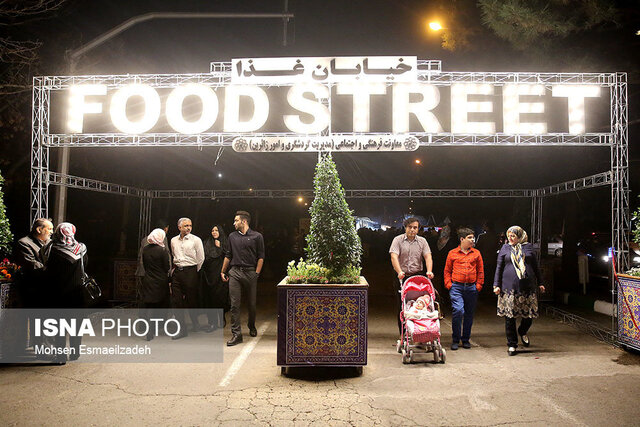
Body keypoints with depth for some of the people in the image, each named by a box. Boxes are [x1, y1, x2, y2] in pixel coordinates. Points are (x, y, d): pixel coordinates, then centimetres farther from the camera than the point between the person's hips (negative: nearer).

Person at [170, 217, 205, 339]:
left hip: (190, 271, -4)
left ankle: (195, 323, 26)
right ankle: (182, 330, 7)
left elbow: (201, 258, -1)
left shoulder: (196, 240, -3)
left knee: (191, 300, 3)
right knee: (176, 301, 0)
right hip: (177, 272, 4)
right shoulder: (173, 240, 11)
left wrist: (194, 272, 4)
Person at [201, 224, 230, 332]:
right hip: (209, 274, 2)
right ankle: (212, 323, 2)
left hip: (220, 274, -2)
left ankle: (222, 318, 19)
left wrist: (219, 247, -9)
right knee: (209, 297, -2)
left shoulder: (225, 243, 5)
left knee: (221, 296, -1)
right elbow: (203, 258, 10)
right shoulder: (207, 243, 11)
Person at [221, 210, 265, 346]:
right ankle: (236, 334, -2)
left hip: (250, 272, -2)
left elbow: (261, 257, 1)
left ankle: (252, 327, 32)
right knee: (234, 304, -5)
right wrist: (223, 272, 15)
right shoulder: (232, 236, 13)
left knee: (252, 303, 8)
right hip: (234, 272, 2)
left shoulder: (257, 237, 2)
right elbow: (228, 255, 19)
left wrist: (256, 273, -6)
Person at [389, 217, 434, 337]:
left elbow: (428, 256, 0)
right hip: (402, 277, -1)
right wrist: (399, 272, -27)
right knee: (401, 306, 2)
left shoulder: (422, 241, 9)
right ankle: (402, 334, 11)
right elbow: (394, 256, -12)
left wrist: (429, 271, -19)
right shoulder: (398, 240, 1)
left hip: (418, 276, 2)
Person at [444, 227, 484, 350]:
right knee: (458, 310, -16)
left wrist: (479, 285, 4)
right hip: (456, 287, -3)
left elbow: (480, 271, 13)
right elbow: (447, 271, 10)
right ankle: (455, 339, -1)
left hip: (471, 288, 3)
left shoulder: (476, 253, 10)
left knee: (469, 314, 8)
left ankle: (466, 339, 23)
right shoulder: (452, 253, 5)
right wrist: (448, 284, -1)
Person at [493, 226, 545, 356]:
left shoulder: (528, 247, 10)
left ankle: (523, 332, 33)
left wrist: (540, 283, 15)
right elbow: (499, 268, 8)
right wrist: (496, 285, 2)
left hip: (527, 286, 1)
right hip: (509, 287, -1)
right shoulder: (505, 248, 8)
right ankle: (512, 344, 12)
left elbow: (535, 267, 16)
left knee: (530, 314, 1)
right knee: (509, 316, 0)